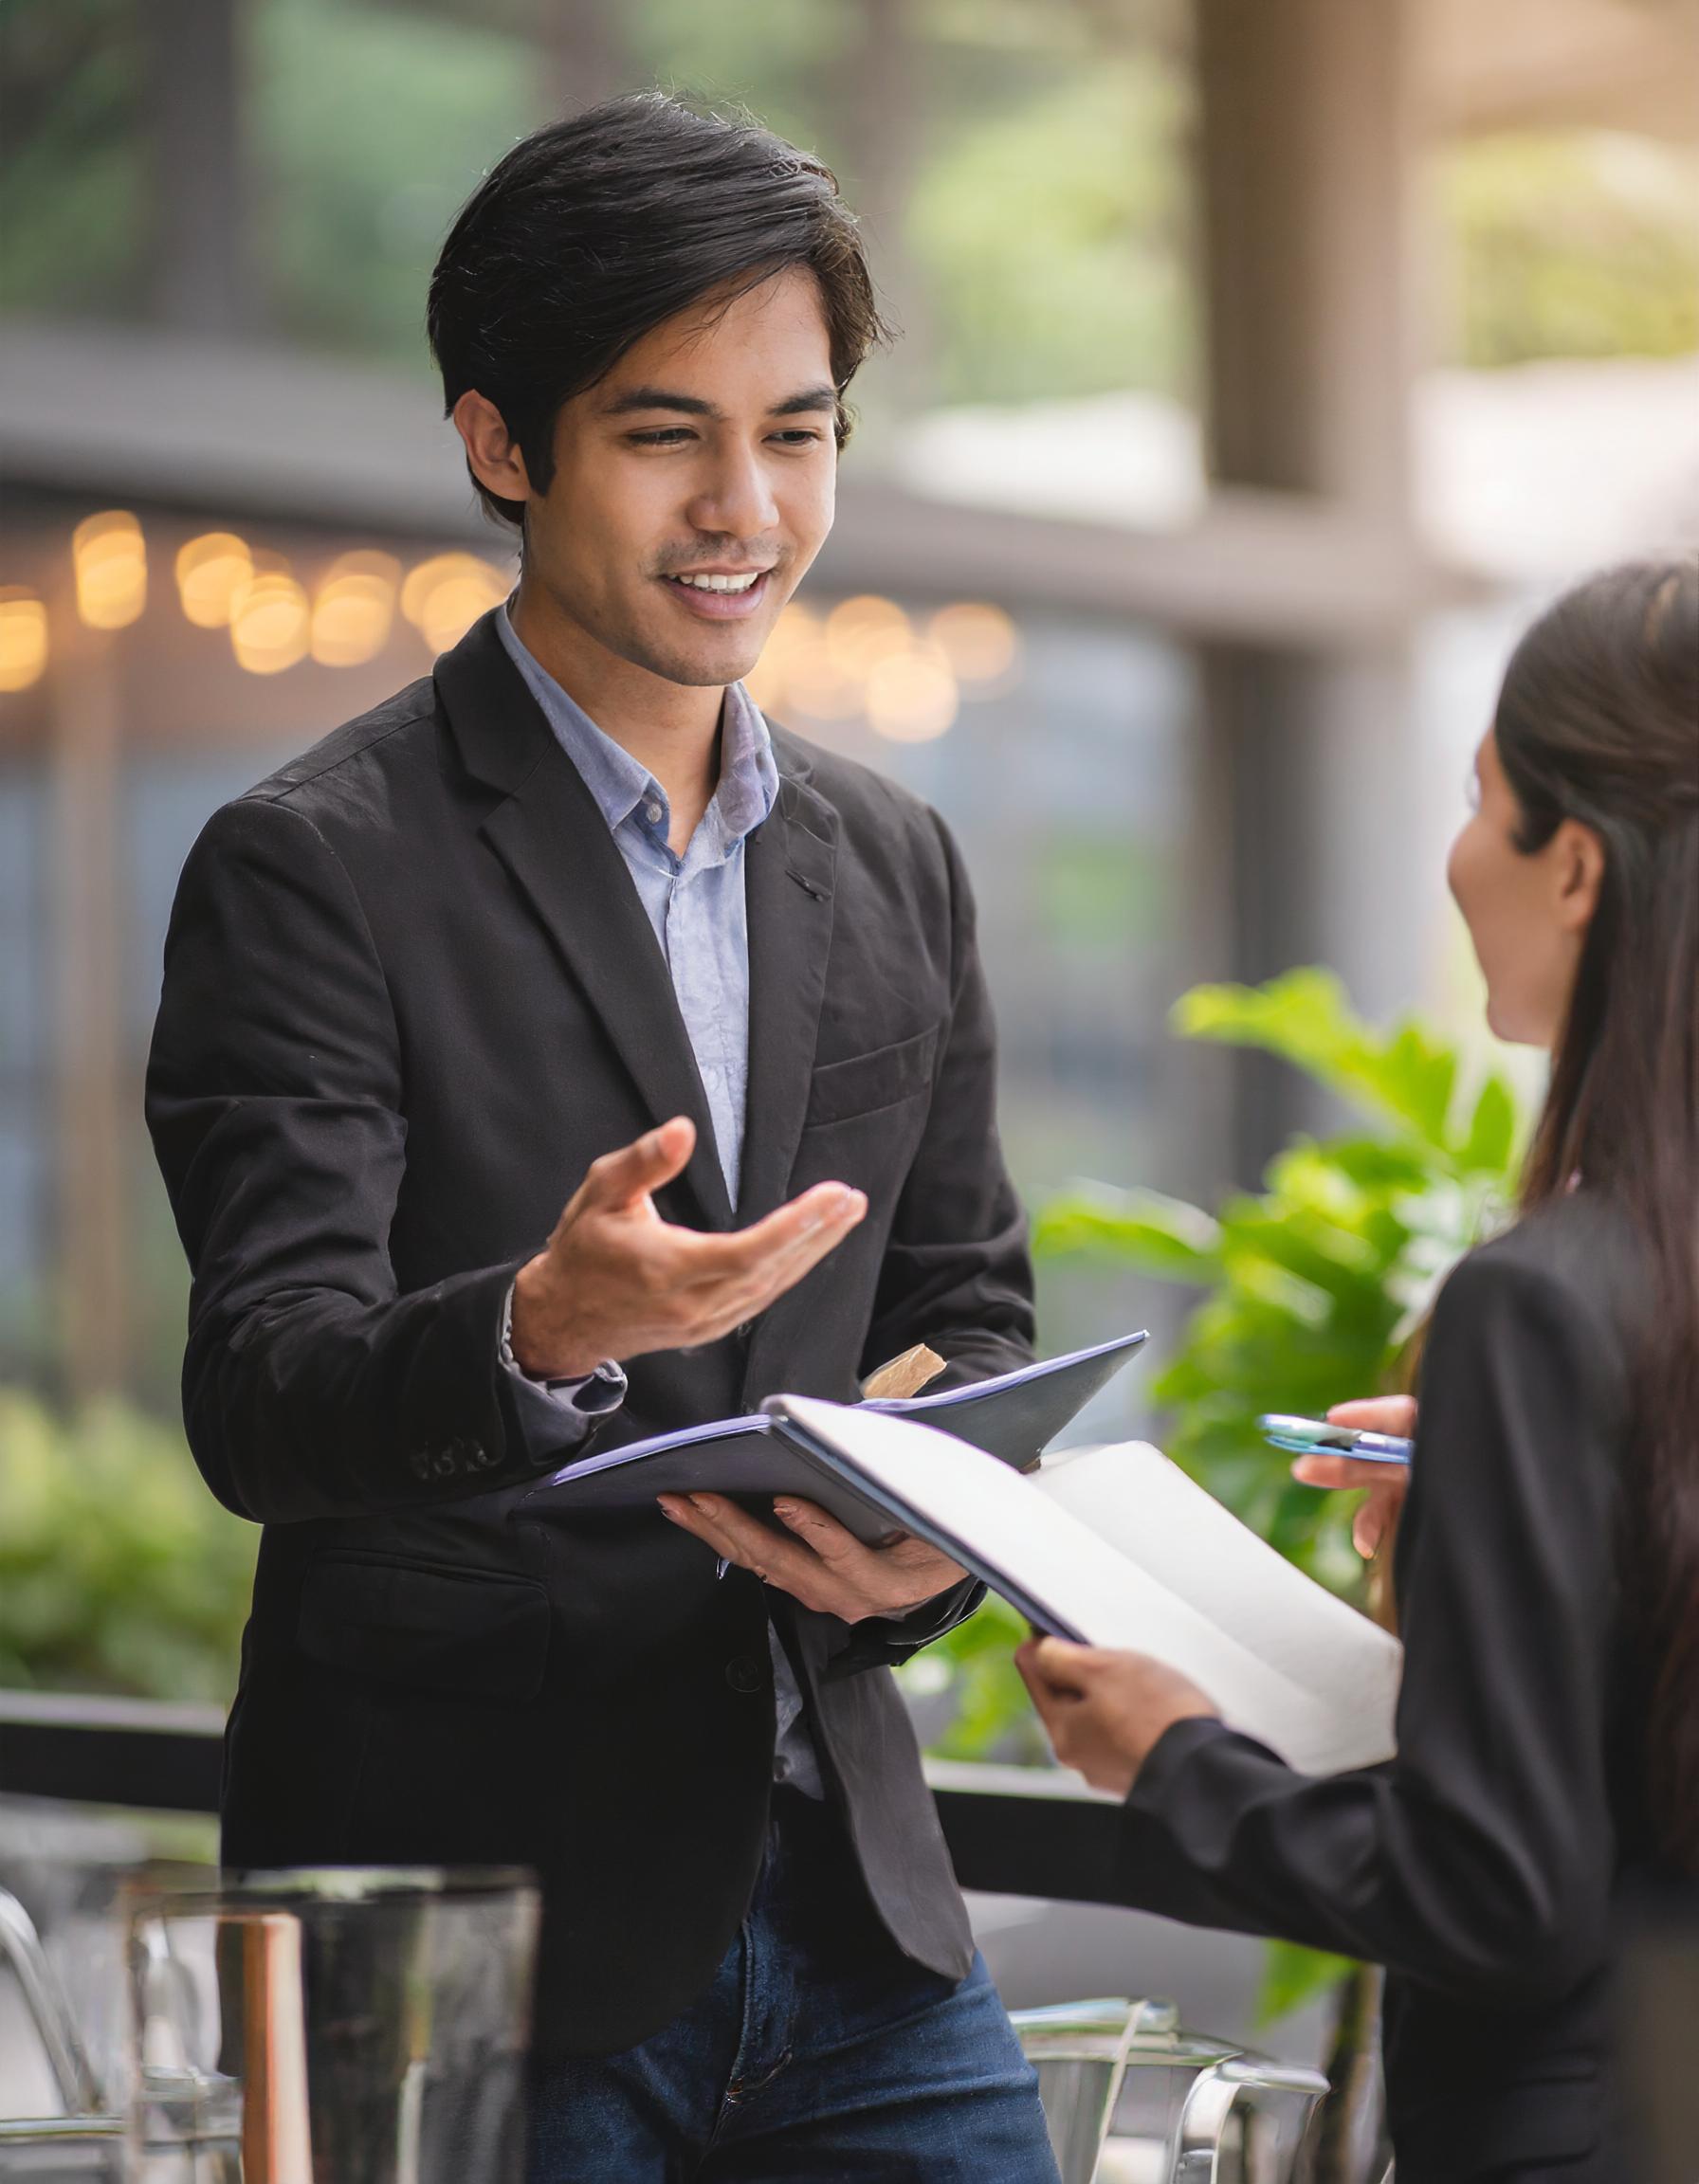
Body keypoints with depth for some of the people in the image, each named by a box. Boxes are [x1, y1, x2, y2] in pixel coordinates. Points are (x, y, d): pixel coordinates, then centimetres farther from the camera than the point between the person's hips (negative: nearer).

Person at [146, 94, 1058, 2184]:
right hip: (466, 1928, -5)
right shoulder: (313, 867, -8)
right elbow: (261, 1401, -15)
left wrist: (941, 1524, -5)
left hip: (841, 1900, 5)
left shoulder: (894, 865, 12)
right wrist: (542, 1329, -36)